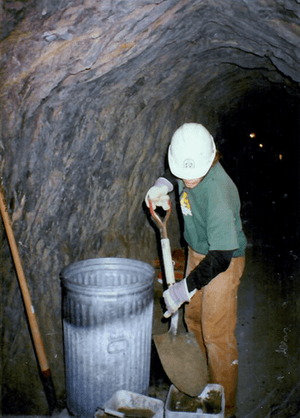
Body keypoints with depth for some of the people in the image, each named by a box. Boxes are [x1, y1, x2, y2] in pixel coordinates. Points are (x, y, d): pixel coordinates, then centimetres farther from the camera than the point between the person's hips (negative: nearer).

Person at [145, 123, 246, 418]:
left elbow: (220, 258, -32)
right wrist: (163, 184, -7)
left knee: (216, 333, -2)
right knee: (193, 317, 20)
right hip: (197, 252, 8)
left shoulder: (218, 191, -35)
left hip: (223, 261, -8)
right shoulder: (187, 167, -13)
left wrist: (184, 288, -28)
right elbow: (172, 173, 15)